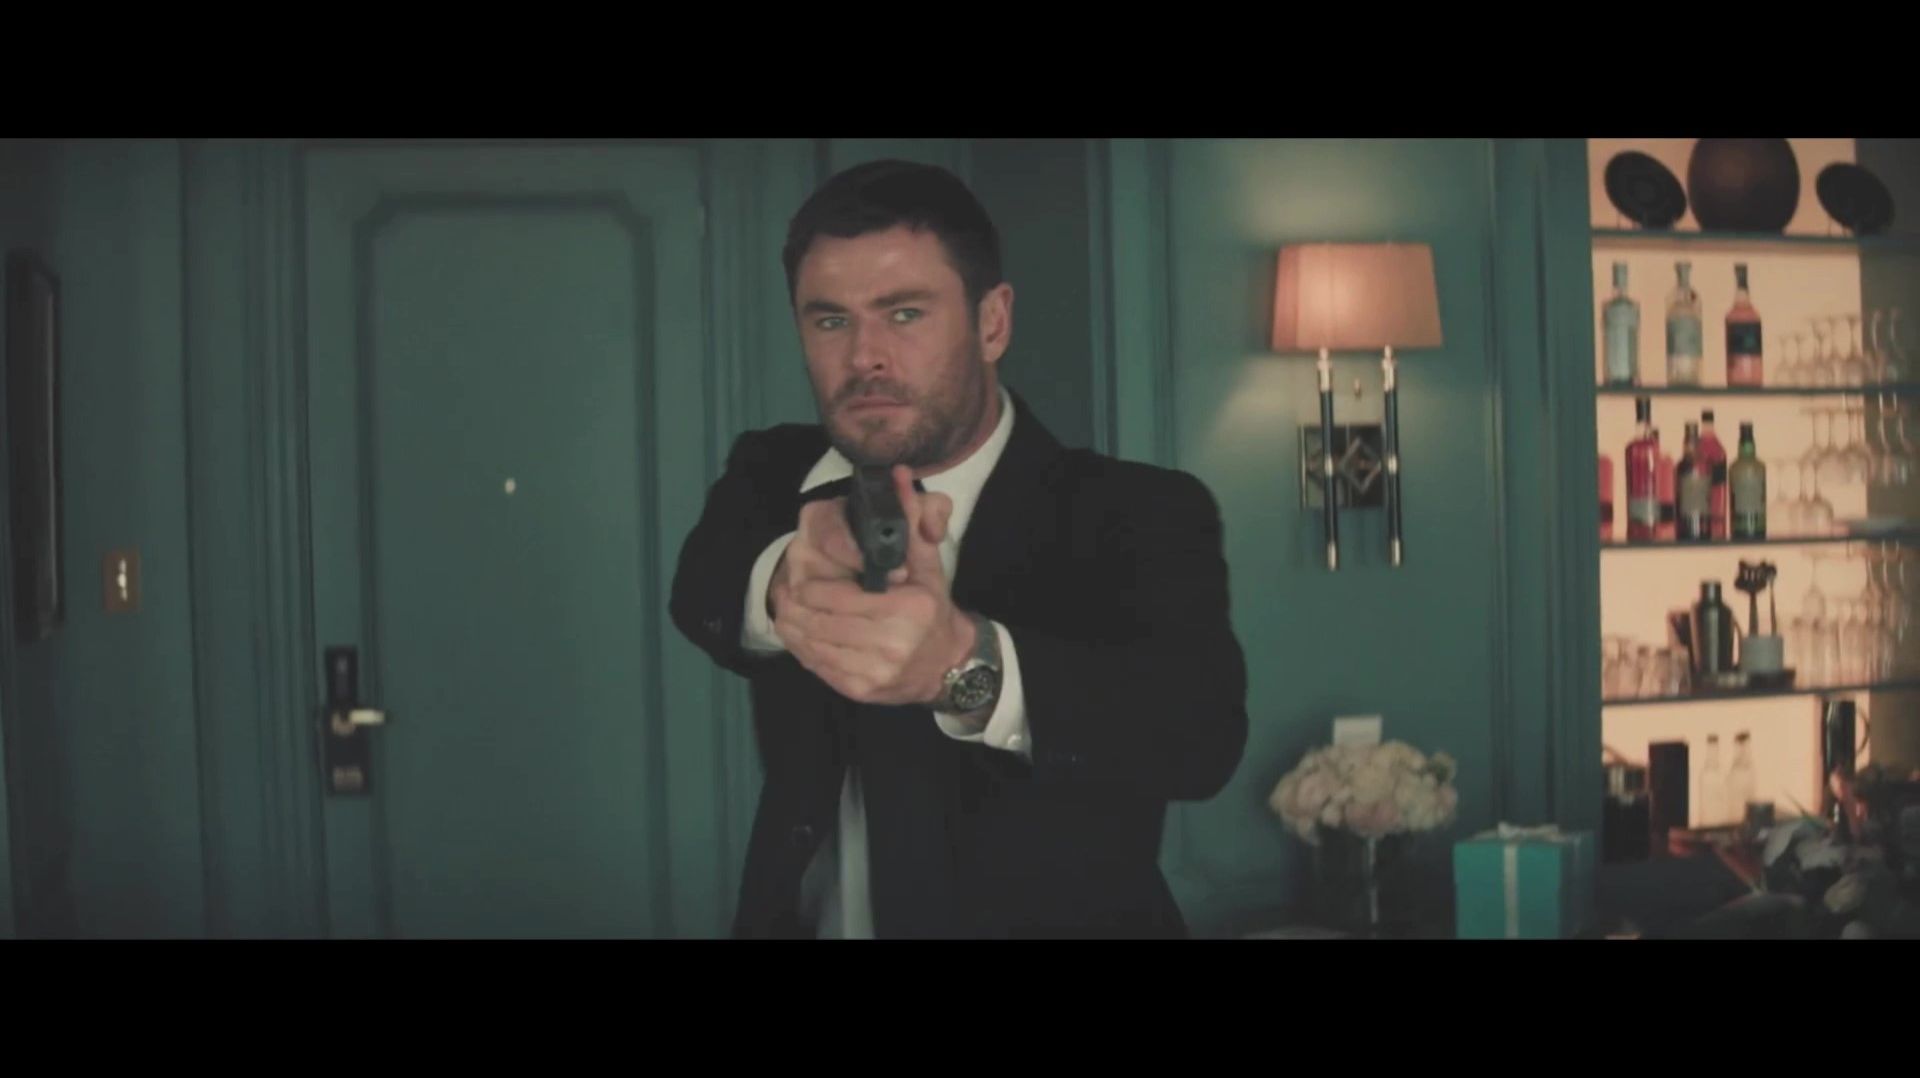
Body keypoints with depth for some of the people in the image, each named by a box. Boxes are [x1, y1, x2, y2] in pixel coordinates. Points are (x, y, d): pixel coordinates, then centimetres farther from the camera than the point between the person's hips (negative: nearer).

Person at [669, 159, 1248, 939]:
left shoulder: (1140, 519, -15)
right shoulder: (775, 480, -4)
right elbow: (702, 592, -23)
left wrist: (962, 664, -49)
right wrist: (790, 574, -46)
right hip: (801, 919, 3)